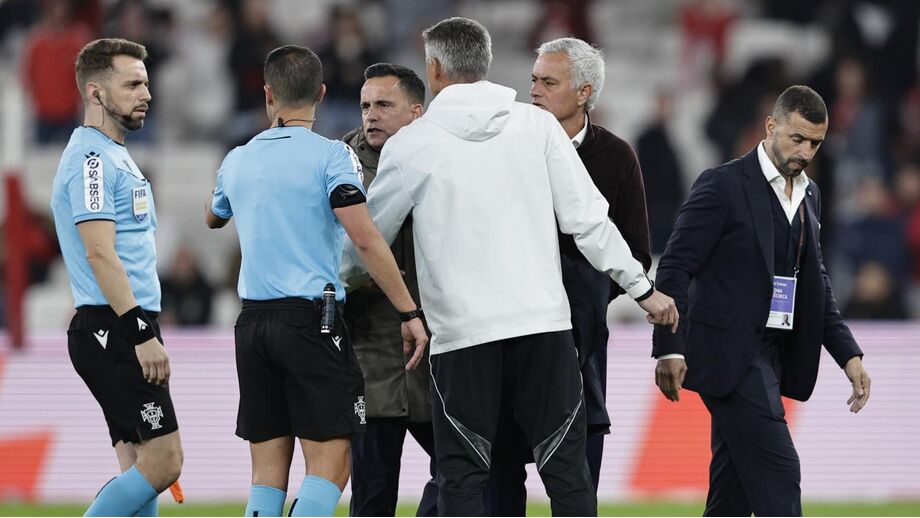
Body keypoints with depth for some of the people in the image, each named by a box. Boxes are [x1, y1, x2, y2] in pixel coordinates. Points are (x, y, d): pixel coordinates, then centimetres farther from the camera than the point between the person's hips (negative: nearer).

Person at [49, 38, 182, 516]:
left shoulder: (114, 155, 20)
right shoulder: (91, 158, -12)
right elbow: (99, 253, -21)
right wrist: (141, 335, -25)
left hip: (120, 333, 10)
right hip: (112, 332, -10)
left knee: (140, 467, 7)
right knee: (161, 462, -12)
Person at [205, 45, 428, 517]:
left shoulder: (238, 161, 11)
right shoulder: (330, 155, -6)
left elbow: (213, 217, 33)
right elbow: (365, 238, -15)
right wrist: (409, 312, -12)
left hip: (253, 320, 5)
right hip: (311, 317, -5)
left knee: (268, 468, 7)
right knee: (329, 462, -6)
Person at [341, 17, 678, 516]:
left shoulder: (411, 144, 0)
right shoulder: (537, 125, 5)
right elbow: (587, 218, 3)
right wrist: (642, 288, 13)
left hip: (461, 332, -2)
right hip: (545, 324, 2)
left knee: (461, 477, 4)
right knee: (567, 469, 6)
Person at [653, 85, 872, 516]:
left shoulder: (808, 194, 14)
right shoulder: (723, 186, -10)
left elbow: (815, 282, 21)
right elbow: (675, 268, -11)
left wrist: (848, 354, 11)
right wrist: (670, 349, -20)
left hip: (770, 358, 8)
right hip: (728, 355, -8)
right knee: (777, 472, -14)